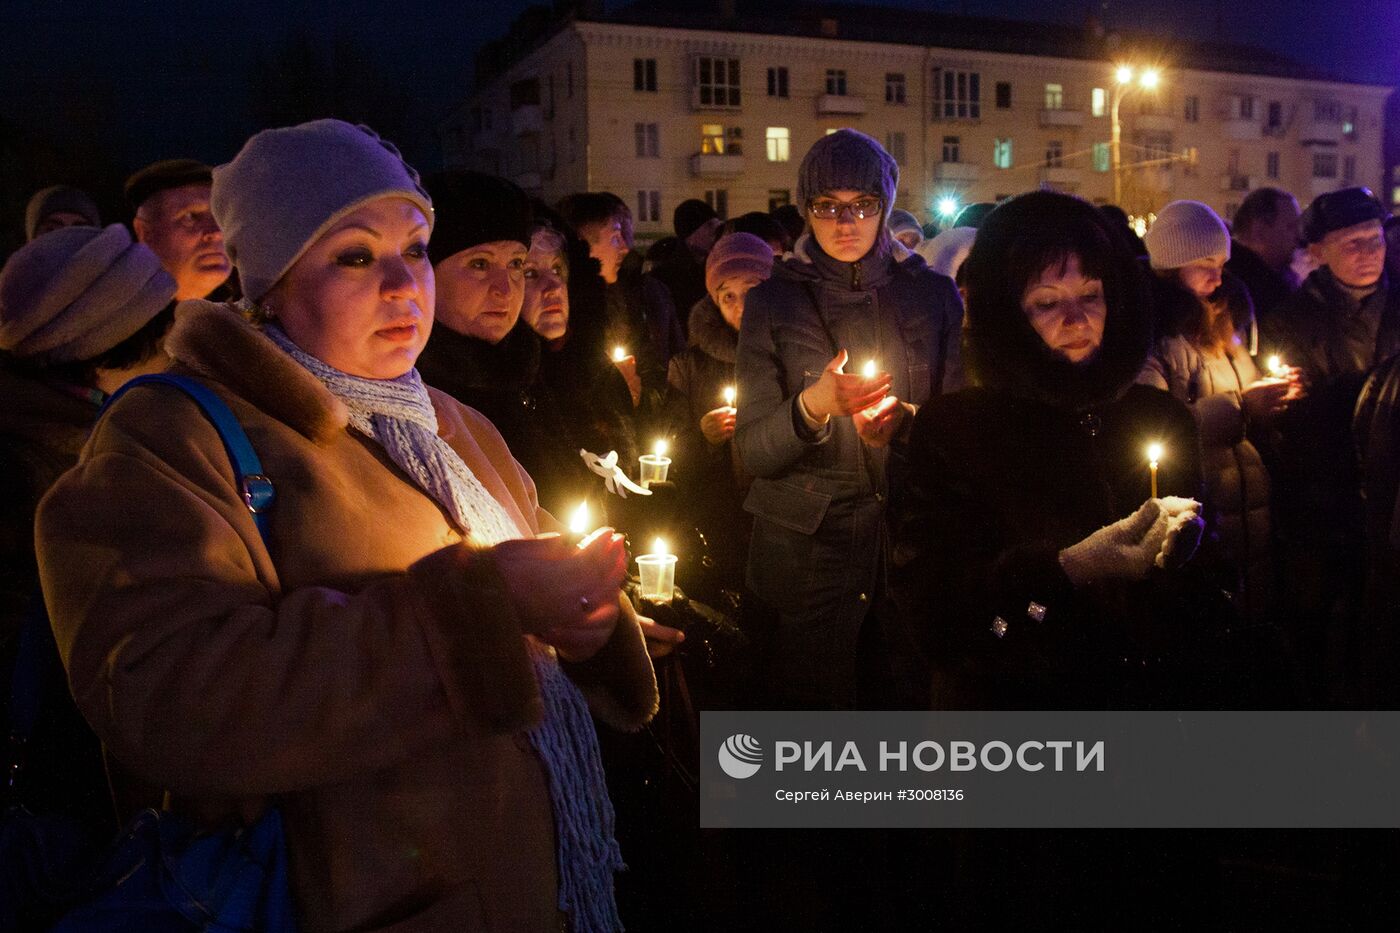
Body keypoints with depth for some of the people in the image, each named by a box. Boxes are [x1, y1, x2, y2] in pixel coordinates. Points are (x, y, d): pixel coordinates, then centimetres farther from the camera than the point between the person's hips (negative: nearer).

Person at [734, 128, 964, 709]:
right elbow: (752, 453, -3)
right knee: (812, 706, 2)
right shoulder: (773, 302, 2)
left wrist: (907, 422, -13)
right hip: (806, 545, -1)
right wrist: (813, 407, -22)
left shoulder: (933, 295, 6)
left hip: (913, 535, 1)